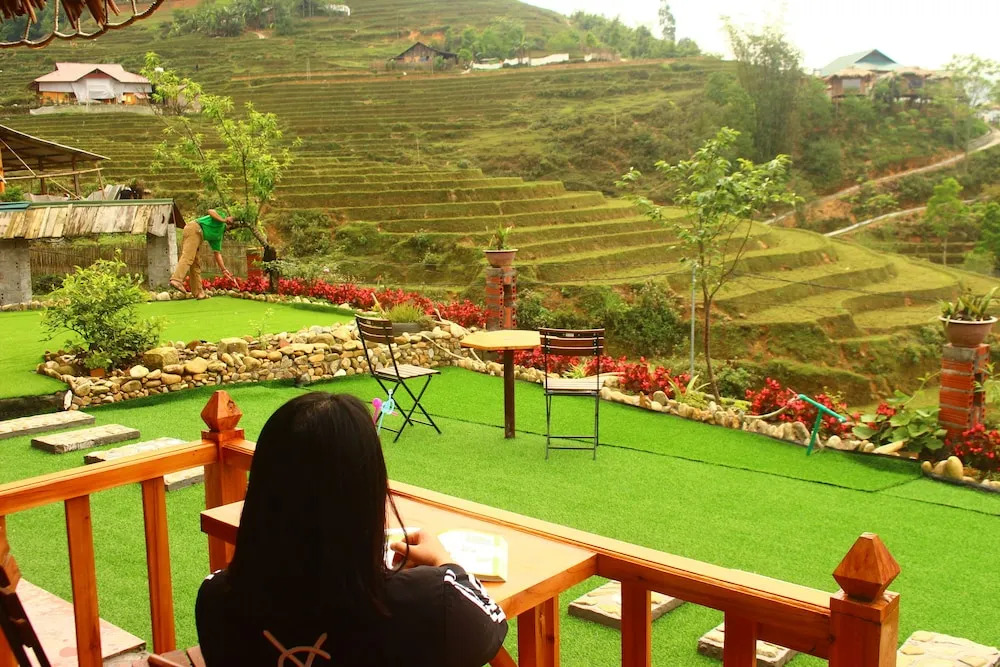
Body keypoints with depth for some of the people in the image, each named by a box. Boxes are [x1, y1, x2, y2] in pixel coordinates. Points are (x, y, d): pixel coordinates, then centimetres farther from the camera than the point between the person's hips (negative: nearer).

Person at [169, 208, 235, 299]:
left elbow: (217, 254, 29)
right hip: (194, 230, -9)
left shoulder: (218, 236, 30)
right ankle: (176, 280, -41)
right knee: (188, 257, -24)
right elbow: (210, 211, -7)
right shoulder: (222, 215, 15)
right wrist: (224, 220, -5)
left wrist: (224, 270, 24)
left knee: (196, 265, 9)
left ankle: (198, 292, 10)